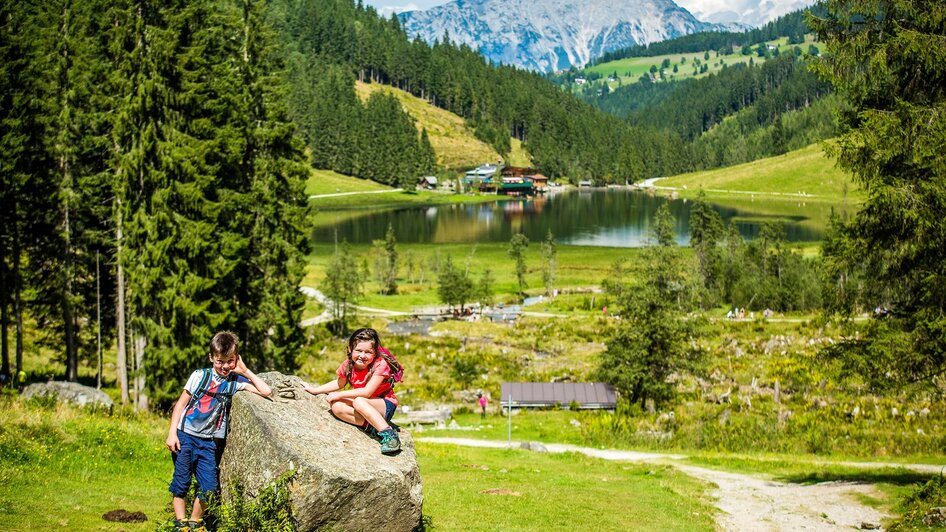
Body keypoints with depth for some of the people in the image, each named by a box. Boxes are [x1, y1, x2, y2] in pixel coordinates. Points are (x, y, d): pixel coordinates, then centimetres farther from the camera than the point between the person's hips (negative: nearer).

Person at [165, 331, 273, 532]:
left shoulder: (236, 381, 1)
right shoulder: (200, 376, -1)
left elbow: (266, 391, -8)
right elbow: (181, 403, 2)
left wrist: (246, 371, -5)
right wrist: (172, 433, -5)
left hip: (209, 442, 1)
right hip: (185, 436, -1)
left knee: (209, 487, -3)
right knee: (181, 483, -1)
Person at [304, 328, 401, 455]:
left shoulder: (380, 365, -23)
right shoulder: (348, 365, -5)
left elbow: (367, 392, -28)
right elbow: (339, 383, 16)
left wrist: (339, 395, -24)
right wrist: (315, 390, 12)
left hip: (385, 406, -6)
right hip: (365, 406, 6)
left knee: (359, 401, -35)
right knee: (337, 407, -19)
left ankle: (388, 433, -35)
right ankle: (372, 426, -24)